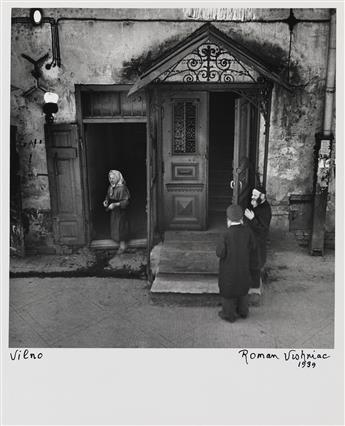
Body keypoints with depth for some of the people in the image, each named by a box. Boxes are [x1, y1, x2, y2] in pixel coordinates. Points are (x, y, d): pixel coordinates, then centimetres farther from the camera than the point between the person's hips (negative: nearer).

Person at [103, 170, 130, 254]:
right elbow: (108, 196, 17)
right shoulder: (110, 187, 2)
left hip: (120, 211, -8)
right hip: (113, 211, 8)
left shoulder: (122, 188, -21)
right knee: (114, 227, 14)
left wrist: (115, 204, -30)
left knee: (120, 227, 1)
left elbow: (126, 201, -22)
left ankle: (122, 246, 16)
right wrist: (106, 201, -5)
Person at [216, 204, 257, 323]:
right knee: (242, 289, 25)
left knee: (228, 291, 15)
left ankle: (229, 315, 29)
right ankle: (243, 312, 40)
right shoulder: (247, 231, -13)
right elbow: (253, 249, -2)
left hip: (229, 269, -4)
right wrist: (249, 262, 13)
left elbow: (220, 253, -21)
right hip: (244, 268, 5)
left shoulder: (227, 234, -26)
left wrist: (220, 245, -1)